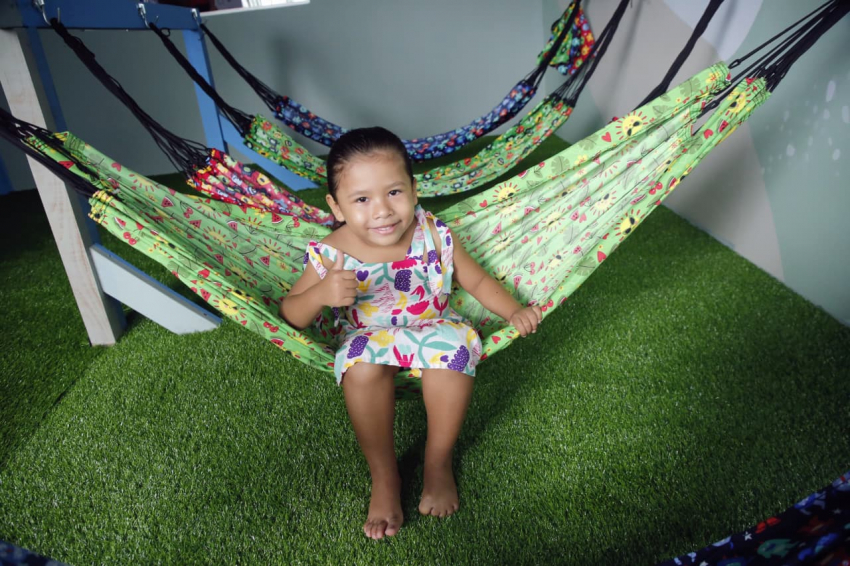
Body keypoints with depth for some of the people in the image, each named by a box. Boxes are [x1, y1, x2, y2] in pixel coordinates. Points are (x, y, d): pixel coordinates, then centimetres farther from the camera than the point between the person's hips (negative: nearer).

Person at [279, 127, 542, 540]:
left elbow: (477, 280, 0)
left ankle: (438, 464, -7)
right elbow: (290, 316, -11)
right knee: (362, 360, -34)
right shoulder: (330, 256, -16)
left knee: (455, 343, -31)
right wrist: (320, 294, -32)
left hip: (433, 330, 2)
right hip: (369, 339, -1)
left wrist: (514, 312, -15)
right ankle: (383, 475, -9)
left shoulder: (433, 236, -13)